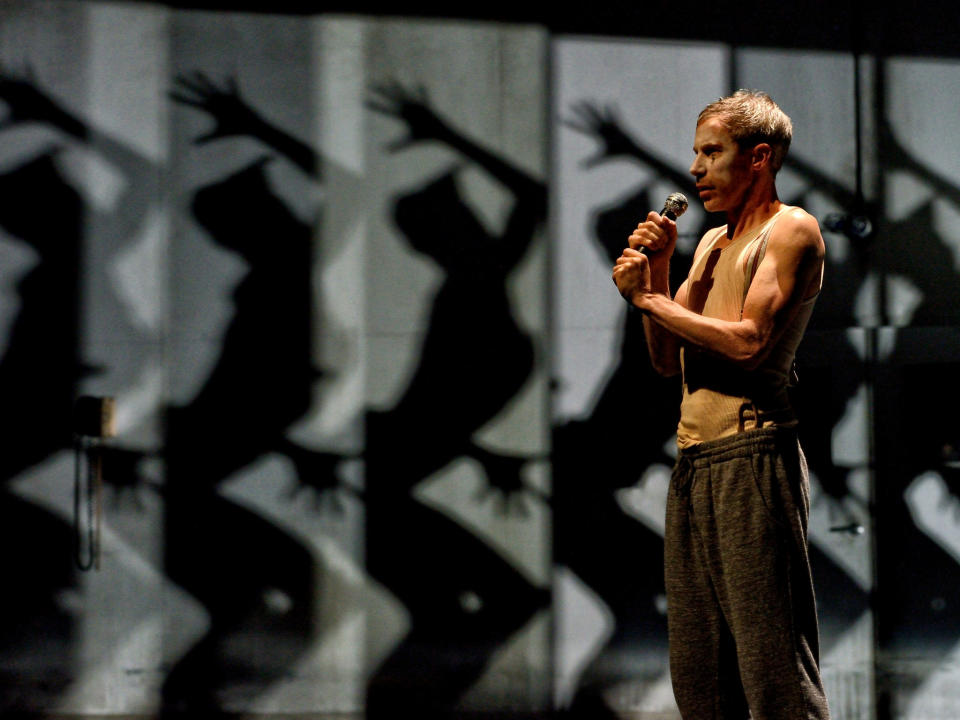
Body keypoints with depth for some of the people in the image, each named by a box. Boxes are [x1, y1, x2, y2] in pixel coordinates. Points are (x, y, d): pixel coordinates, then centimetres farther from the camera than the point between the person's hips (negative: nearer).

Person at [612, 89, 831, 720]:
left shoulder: (790, 230, -3)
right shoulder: (712, 243, 22)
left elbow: (749, 342, -16)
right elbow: (667, 359, 19)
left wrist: (648, 297, -7)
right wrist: (656, 273, 6)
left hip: (751, 457, -8)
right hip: (694, 463, 8)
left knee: (774, 668, -9)